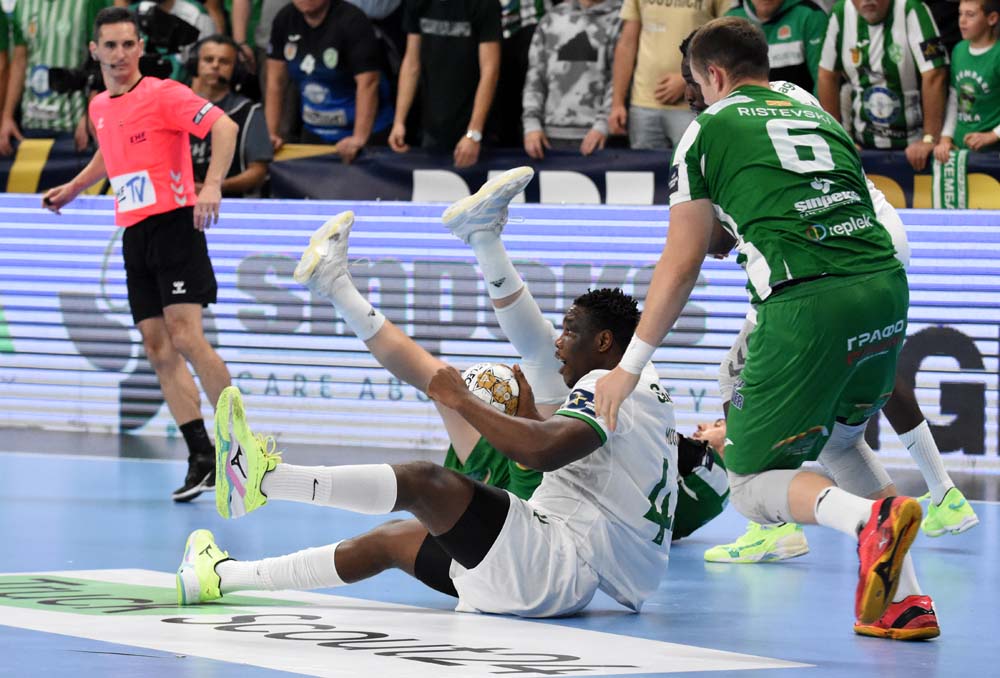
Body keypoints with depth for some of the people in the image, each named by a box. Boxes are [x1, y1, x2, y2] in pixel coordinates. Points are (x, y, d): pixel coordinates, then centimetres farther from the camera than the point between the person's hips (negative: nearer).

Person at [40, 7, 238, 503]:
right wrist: (72, 189, 36)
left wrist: (212, 185, -32)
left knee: (187, 338, -18)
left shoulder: (163, 94, -9)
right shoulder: (99, 108, 14)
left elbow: (223, 126, -20)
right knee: (158, 350, 1)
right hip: (133, 235, 8)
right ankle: (202, 458, 3)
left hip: (174, 225, -8)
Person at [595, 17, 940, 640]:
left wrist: (630, 366, 17)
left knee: (752, 485, 6)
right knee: (840, 439, 30)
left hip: (806, 303, -6)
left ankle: (871, 517, -24)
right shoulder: (818, 115, 26)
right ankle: (906, 601, 14)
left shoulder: (710, 129, 11)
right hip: (887, 285, 6)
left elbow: (682, 266, 10)